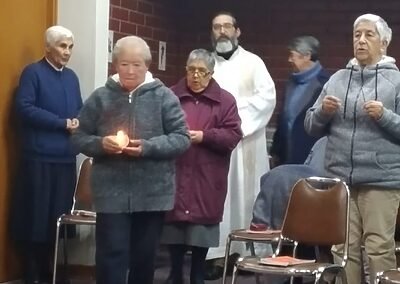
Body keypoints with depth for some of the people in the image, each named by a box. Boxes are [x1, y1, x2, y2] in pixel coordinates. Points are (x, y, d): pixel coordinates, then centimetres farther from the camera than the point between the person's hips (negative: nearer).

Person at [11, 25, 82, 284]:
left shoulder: (71, 76, 17)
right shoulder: (33, 72, -3)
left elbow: (80, 110, 22)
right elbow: (25, 108, -14)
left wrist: (78, 122, -2)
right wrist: (63, 123, -13)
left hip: (66, 157, 6)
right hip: (40, 157, -6)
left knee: (60, 218, 8)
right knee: (36, 217, -2)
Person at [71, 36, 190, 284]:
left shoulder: (163, 97, 0)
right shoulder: (100, 97, 3)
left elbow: (182, 139, -2)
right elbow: (79, 138, 7)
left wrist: (148, 147, -17)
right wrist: (101, 143, -14)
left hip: (153, 193, 0)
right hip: (112, 193, 0)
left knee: (145, 257, 12)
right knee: (111, 256, -4)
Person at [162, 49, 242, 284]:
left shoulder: (225, 101, 4)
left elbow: (233, 136, -3)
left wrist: (204, 136, -15)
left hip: (206, 181, 0)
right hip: (175, 178, 1)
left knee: (202, 239, 5)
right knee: (174, 238, 5)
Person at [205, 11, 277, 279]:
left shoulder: (252, 62, 6)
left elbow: (267, 96, -5)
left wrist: (240, 121, -13)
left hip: (245, 140, -2)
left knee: (244, 193, -1)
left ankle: (247, 251, 4)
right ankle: (215, 253, -2)